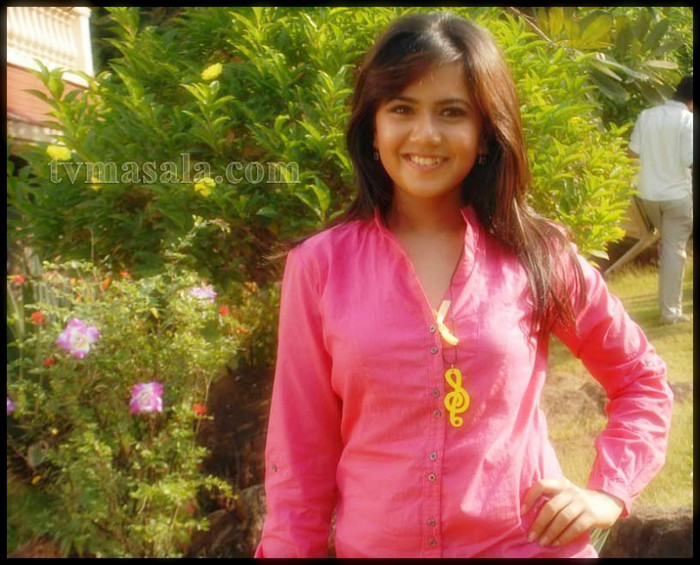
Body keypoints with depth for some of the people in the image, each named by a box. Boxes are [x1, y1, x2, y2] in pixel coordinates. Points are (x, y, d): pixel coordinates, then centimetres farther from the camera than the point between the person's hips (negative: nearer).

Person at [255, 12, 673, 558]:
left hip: (530, 543, 1)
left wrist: (610, 492, -3)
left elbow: (641, 379, 8)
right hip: (375, 545, 0)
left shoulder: (538, 255, -6)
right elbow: (302, 451, -3)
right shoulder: (319, 266, -8)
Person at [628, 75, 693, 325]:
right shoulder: (688, 119, -14)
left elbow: (633, 152, 4)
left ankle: (668, 304, 34)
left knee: (666, 243, 26)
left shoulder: (647, 115, 0)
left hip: (648, 193, 5)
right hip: (677, 194, -5)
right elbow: (689, 160, -19)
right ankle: (671, 311, 8)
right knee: (675, 250, 4)